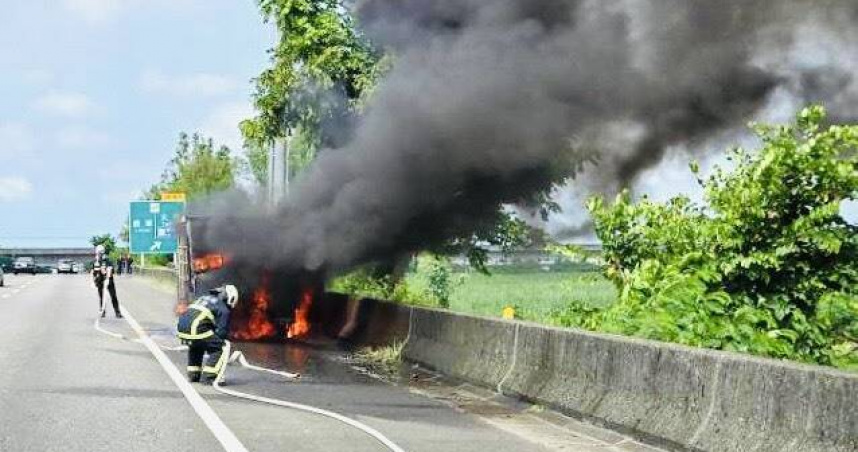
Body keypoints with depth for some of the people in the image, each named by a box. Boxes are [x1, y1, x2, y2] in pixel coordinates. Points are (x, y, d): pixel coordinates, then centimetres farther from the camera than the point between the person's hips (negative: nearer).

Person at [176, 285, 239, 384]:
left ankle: (193, 375, 35)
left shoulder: (204, 298, 32)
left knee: (195, 347, 35)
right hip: (196, 328, -8)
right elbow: (222, 330, 2)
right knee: (219, 348, 4)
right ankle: (208, 377, -1)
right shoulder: (224, 309, 9)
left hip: (181, 325, 8)